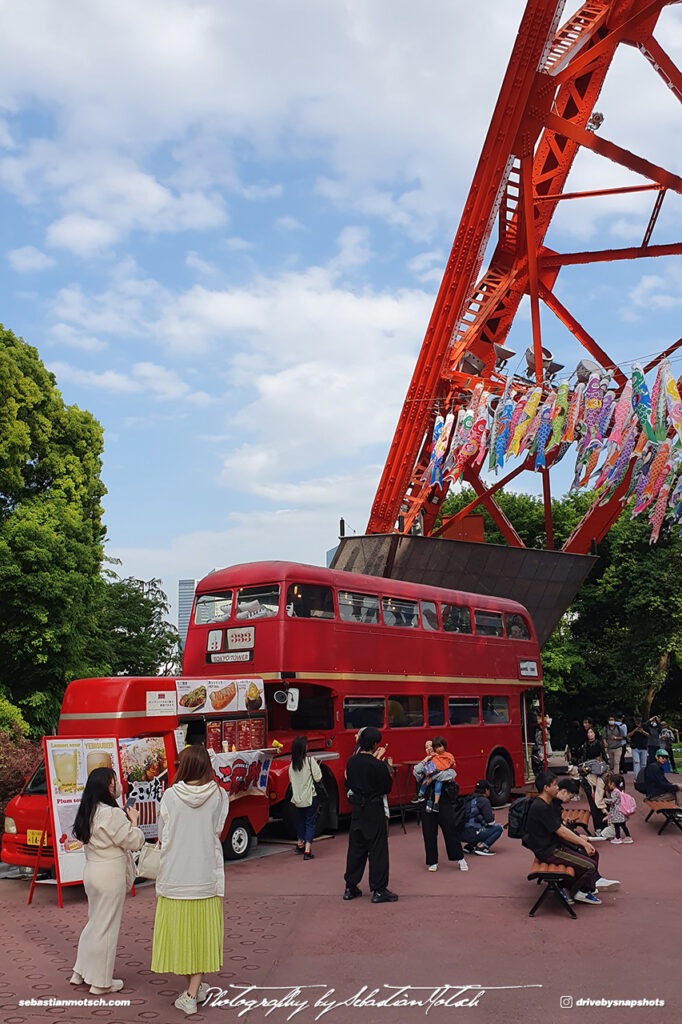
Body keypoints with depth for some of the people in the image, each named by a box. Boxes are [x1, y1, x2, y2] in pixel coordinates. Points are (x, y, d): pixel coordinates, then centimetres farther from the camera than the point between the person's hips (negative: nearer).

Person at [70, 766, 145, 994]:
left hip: (92, 871, 9)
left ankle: (81, 972, 32)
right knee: (106, 927, 3)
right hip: (110, 875, -9)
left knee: (94, 922, 23)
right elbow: (134, 842, -18)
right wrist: (133, 821, -3)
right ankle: (101, 982, 14)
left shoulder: (88, 812, 6)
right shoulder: (113, 814, -22)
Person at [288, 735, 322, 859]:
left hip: (297, 797, 5)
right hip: (310, 797, -5)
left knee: (300, 820, 23)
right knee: (310, 822, 1)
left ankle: (300, 844, 39)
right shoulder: (310, 760, -16)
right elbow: (318, 777, -10)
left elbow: (291, 779, 9)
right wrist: (316, 764, 1)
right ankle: (307, 850, -7)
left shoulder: (292, 763, -1)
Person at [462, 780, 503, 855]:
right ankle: (482, 847, -10)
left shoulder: (469, 800, 17)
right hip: (473, 834, -8)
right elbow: (490, 822, -10)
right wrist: (492, 815, 11)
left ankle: (470, 846, 15)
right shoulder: (484, 801, -8)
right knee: (498, 828, 2)